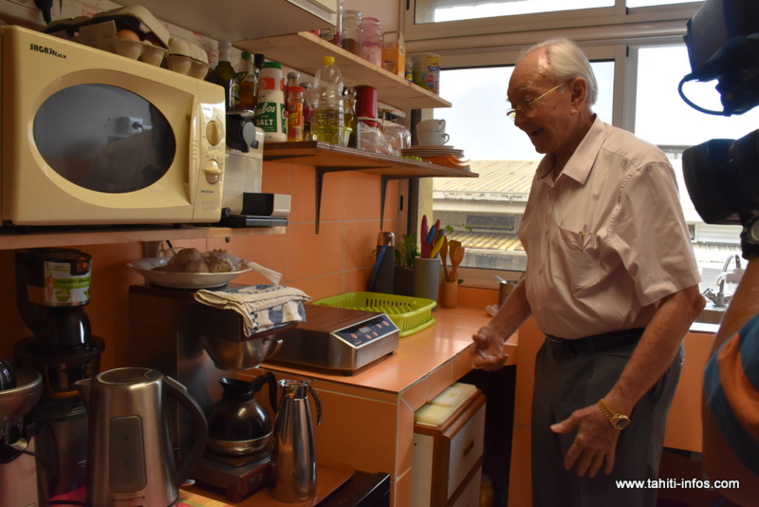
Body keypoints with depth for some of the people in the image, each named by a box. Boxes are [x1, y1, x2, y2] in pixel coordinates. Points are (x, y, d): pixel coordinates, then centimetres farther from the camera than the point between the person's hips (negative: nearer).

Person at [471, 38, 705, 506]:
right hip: (556, 358, 8)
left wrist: (614, 409, -23)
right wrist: (499, 330, 7)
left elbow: (682, 300, -22)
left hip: (618, 366, -7)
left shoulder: (635, 167, -18)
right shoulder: (548, 174, 8)